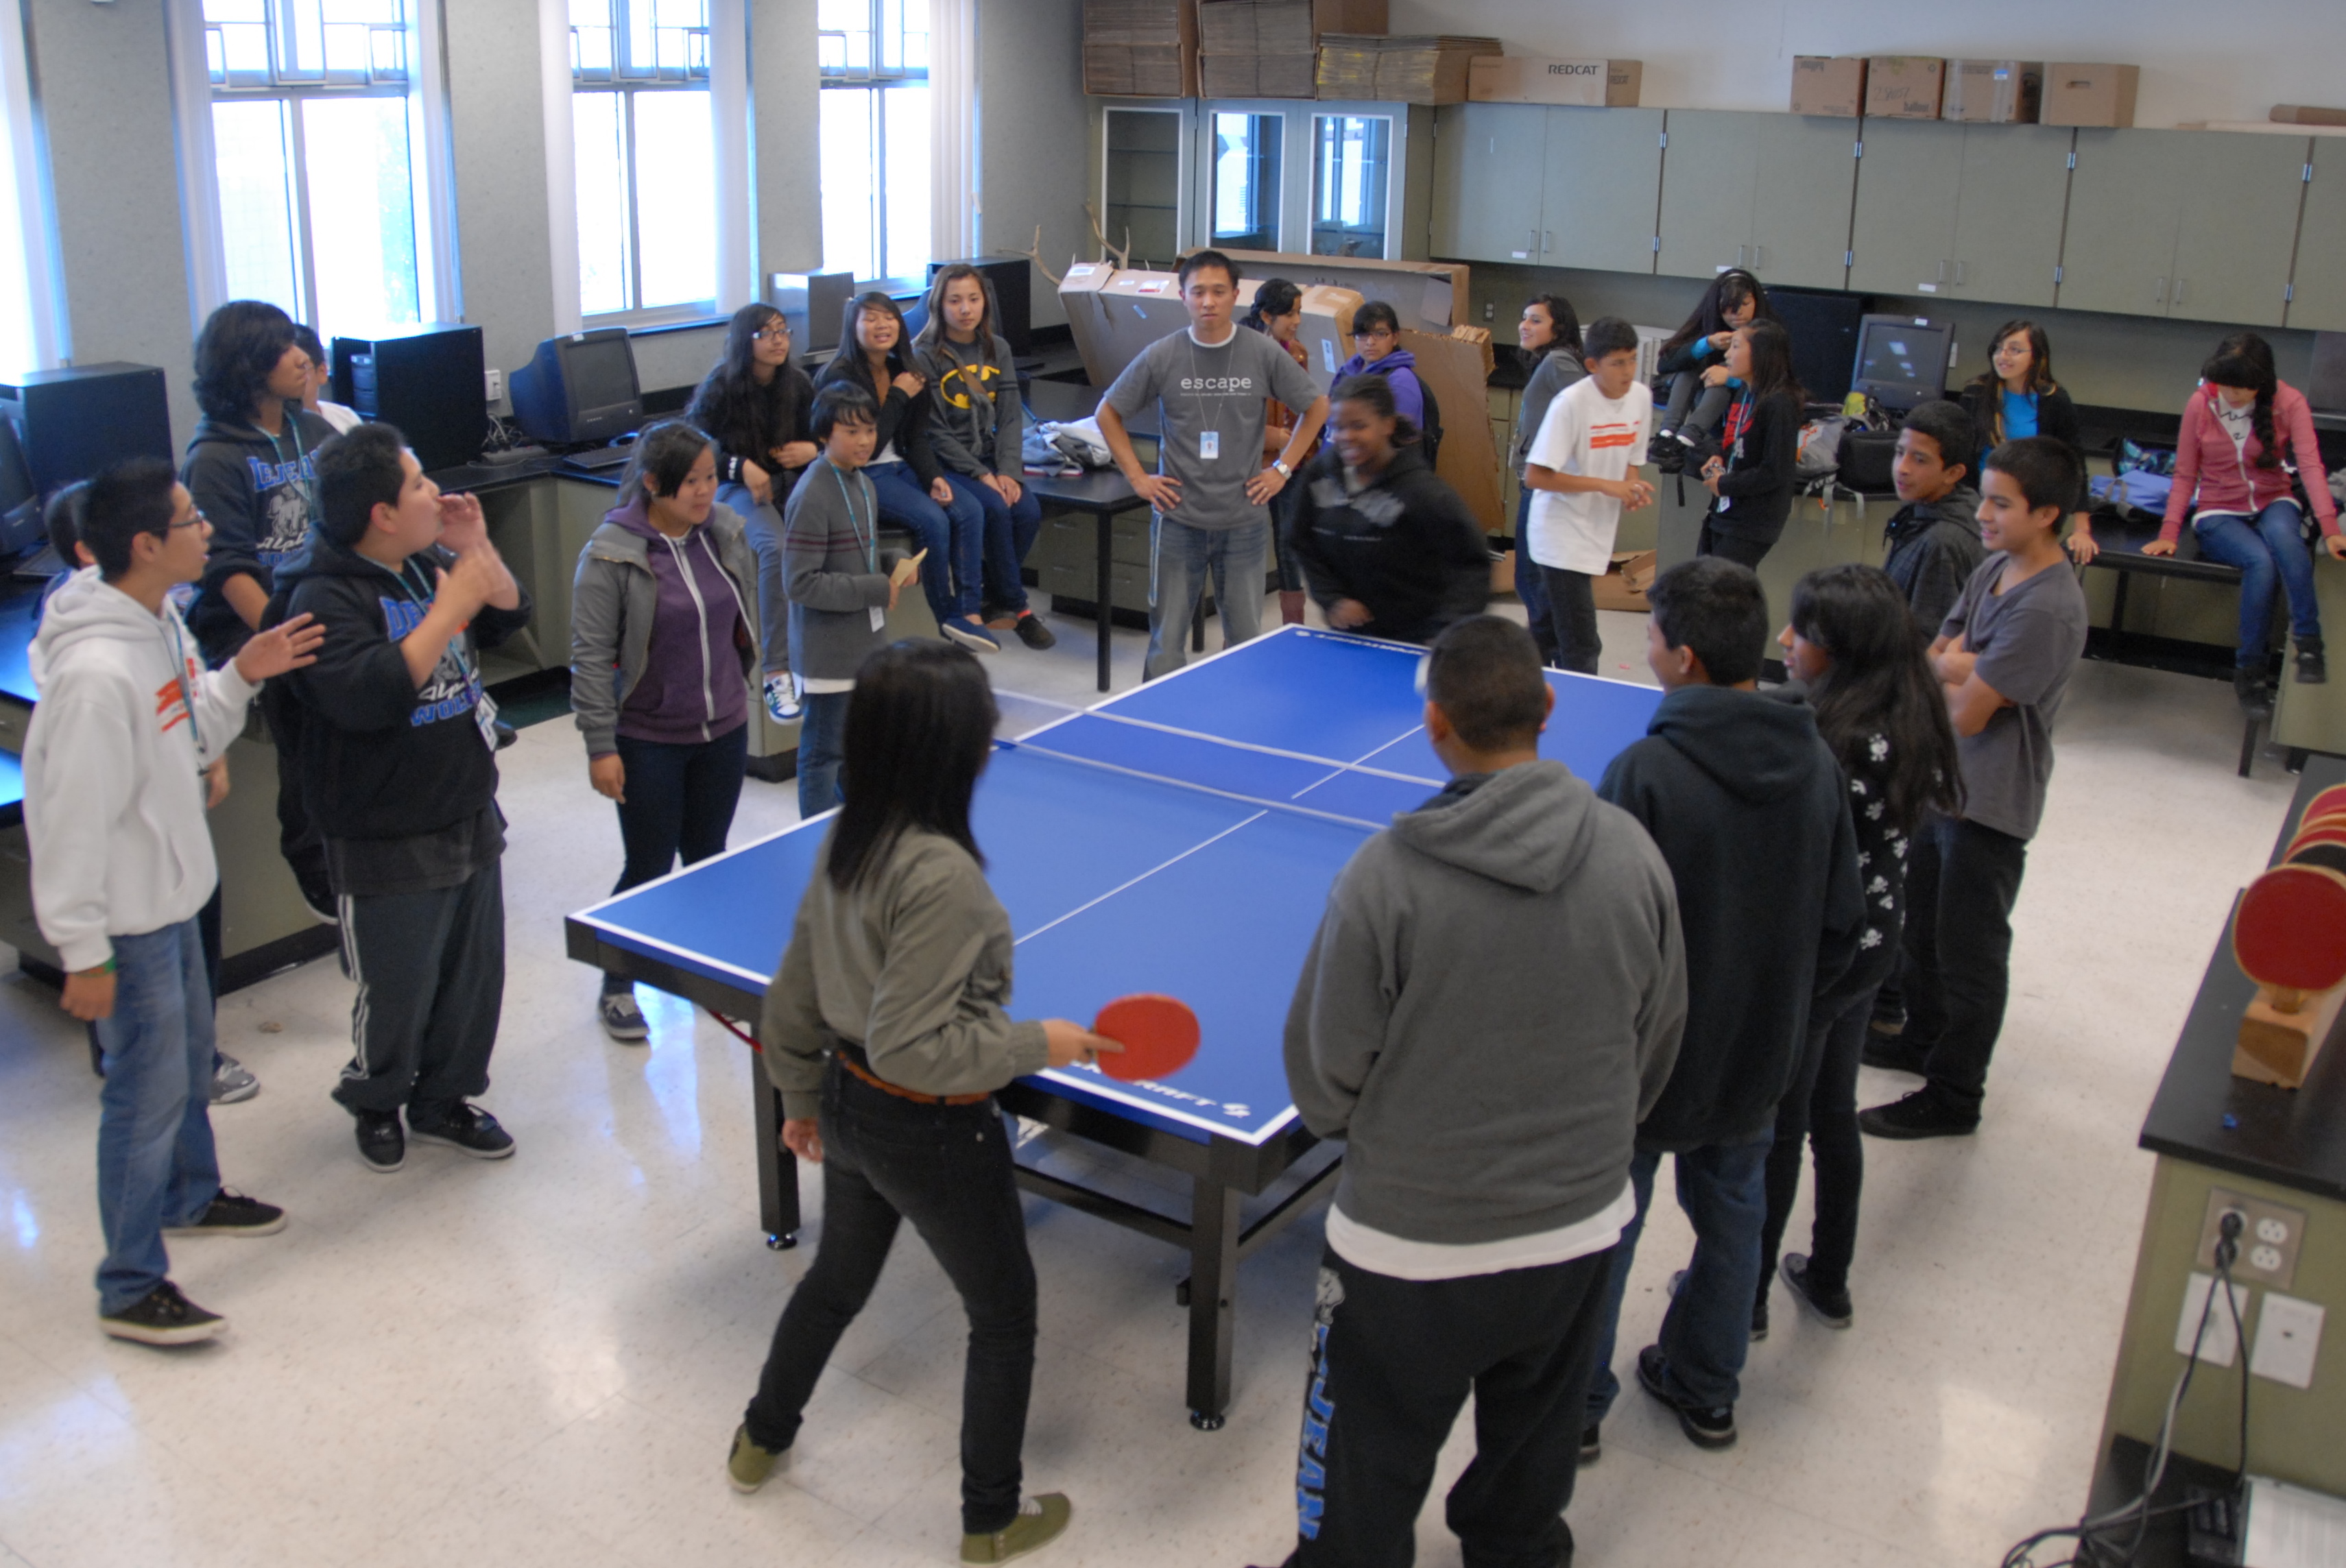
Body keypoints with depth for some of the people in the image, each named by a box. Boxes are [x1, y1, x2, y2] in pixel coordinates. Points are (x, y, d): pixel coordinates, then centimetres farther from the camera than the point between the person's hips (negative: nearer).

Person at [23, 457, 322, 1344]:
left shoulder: (160, 623, 1)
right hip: (126, 919, -10)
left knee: (188, 1060, 26)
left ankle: (190, 1196, 48)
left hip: (171, 897, 10)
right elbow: (74, 823, -26)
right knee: (148, 1091, 1)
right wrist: (82, 954, -21)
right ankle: (131, 1288, 16)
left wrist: (239, 678, -1)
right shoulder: (96, 672, -30)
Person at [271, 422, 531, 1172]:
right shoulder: (323, 597, -20)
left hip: (471, 817, 8)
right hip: (389, 844, -7)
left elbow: (509, 619, 15)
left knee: (474, 979, 17)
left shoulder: (430, 560, 3)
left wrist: (479, 553, -4)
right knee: (396, 994, 8)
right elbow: (370, 694, -34)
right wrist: (450, 605, -30)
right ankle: (376, 1103, 35)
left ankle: (444, 1098, 37)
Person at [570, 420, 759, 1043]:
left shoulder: (727, 532, 0)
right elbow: (590, 657, -14)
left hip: (723, 732, 5)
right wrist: (600, 747, -15)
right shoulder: (611, 554, -15)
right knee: (649, 868, 3)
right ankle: (616, 989, 22)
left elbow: (754, 613, 16)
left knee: (708, 857, 17)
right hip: (648, 740, -5)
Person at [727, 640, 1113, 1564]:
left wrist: (802, 1095, 19)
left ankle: (760, 1442, 54)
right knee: (1004, 1314, 16)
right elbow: (912, 1045, -30)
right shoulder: (941, 875, -31)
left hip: (847, 1104, 8)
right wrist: (1035, 1044, -19)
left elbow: (797, 990, 6)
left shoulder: (847, 842, -5)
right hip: (930, 1134, -8)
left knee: (837, 1279, 33)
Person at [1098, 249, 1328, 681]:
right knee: (1167, 638, 3)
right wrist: (1137, 477, 1)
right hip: (1178, 520, 0)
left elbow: (1317, 407, 9)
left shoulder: (1264, 353, -4)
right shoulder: (1161, 357, -4)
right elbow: (1109, 413, 8)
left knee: (1246, 637, 7)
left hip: (1245, 521, 1)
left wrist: (1282, 468, 3)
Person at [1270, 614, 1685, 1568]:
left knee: (1368, 1468, 18)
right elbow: (1659, 1041, 3)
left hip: (1412, 1248, -4)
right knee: (1535, 1446, 27)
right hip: (1581, 1228, 5)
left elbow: (1327, 1069, -13)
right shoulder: (1633, 855, -10)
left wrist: (1349, 1129, 11)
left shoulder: (1387, 877, -24)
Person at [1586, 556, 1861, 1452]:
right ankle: (1706, 1393, 39)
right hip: (1759, 1057, 6)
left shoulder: (1646, 774, -26)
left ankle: (1575, 1407, 27)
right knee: (1732, 1221, 22)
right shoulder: (1817, 764, -6)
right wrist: (1784, 1009, 17)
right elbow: (1842, 925, 3)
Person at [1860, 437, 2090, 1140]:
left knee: (1969, 950, 5)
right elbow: (1934, 663, 4)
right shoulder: (1993, 569, 2)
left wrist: (1946, 667, -4)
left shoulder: (2047, 610, -26)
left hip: (1991, 804, -9)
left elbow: (1965, 716, -24)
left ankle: (1952, 1096, 19)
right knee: (1922, 926, 24)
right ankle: (1923, 1037, 45)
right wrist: (1960, 669, -17)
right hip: (1943, 783, 9)